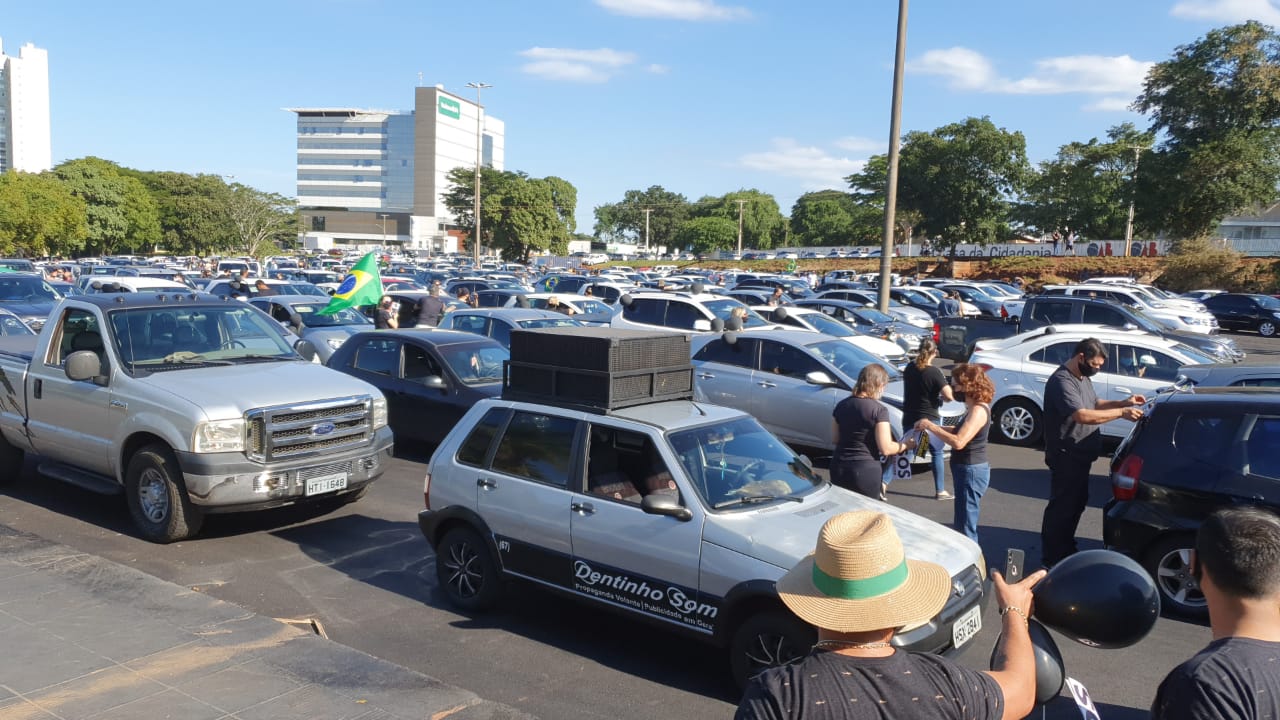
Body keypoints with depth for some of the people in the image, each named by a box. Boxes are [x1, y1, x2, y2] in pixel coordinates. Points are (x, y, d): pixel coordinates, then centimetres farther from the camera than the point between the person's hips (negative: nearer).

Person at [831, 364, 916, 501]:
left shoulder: (841, 405, 5)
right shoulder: (879, 410, -12)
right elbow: (886, 448, -12)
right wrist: (906, 445, 3)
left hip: (839, 469, 5)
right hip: (866, 470, -5)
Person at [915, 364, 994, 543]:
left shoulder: (978, 410, -20)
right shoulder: (975, 408, 10)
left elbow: (958, 442, -30)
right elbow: (961, 434, 15)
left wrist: (930, 426, -22)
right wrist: (934, 427, 3)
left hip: (971, 472, -11)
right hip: (968, 470, 11)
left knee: (966, 528, -5)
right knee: (962, 524, 20)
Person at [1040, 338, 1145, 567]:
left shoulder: (1083, 378, 12)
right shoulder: (1062, 381, -22)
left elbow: (1095, 403, 24)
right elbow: (1082, 415, -32)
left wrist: (1123, 402, 8)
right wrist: (1121, 412, -29)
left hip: (1080, 455, 10)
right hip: (1065, 457, -10)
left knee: (1077, 503, 20)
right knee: (1061, 507, -3)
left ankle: (1066, 549, 34)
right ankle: (1051, 559, 7)